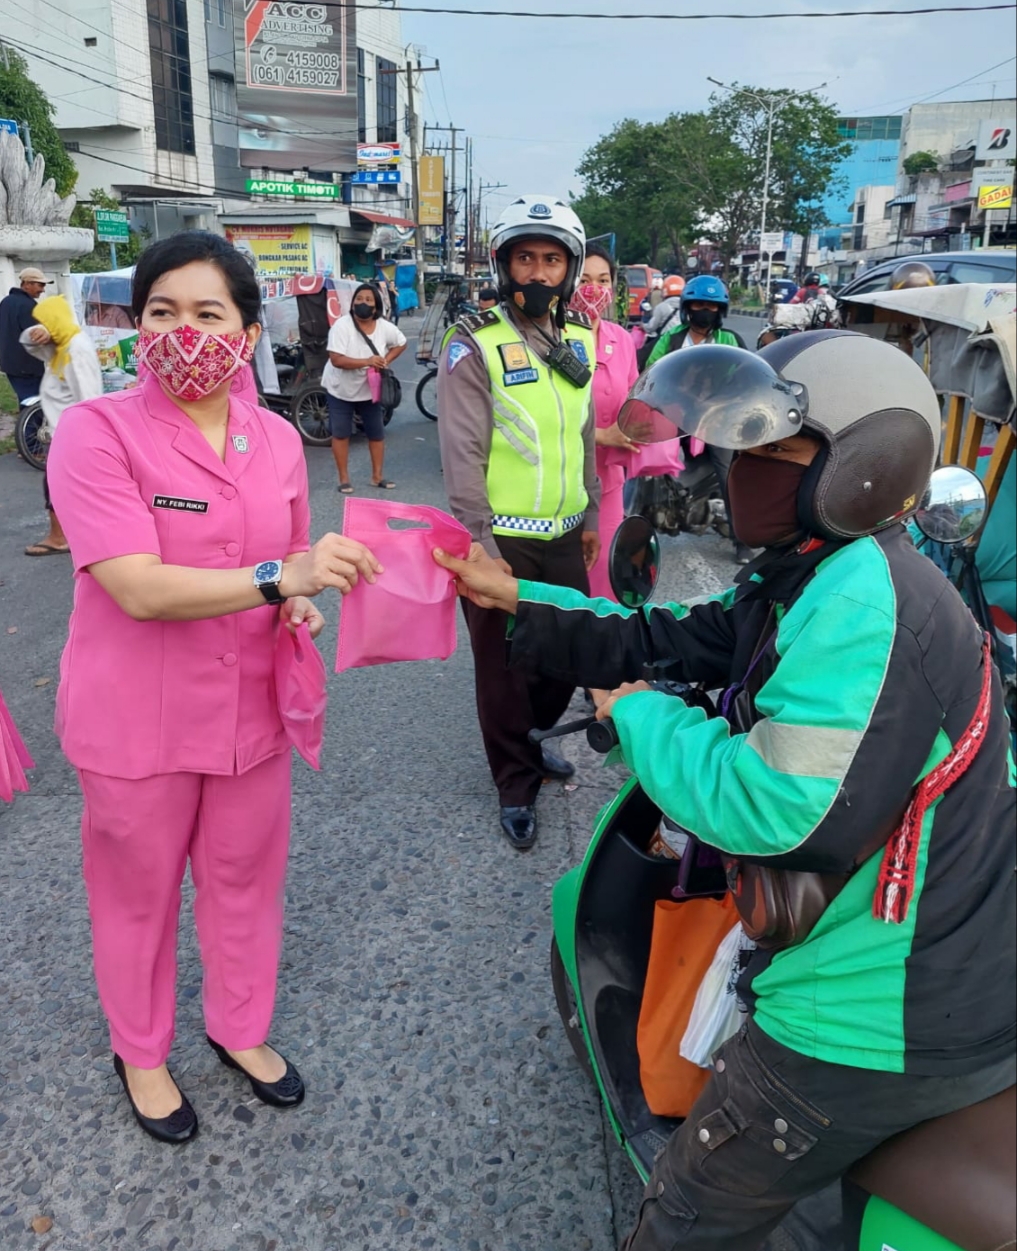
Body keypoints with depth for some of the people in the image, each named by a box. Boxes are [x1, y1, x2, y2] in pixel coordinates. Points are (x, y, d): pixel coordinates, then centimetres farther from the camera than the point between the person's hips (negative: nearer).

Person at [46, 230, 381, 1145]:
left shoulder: (278, 440, 1)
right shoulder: (96, 430, -15)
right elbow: (140, 588, -25)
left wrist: (300, 606, -7)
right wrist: (278, 577, -37)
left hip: (251, 710, 4)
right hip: (138, 720, -4)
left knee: (246, 878, 20)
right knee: (139, 894, 16)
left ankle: (240, 1027, 46)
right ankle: (139, 1052, 43)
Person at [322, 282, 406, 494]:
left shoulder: (384, 327, -10)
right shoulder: (342, 326, -22)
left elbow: (401, 343, 9)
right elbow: (336, 359, -29)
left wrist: (386, 360, -8)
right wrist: (367, 361, -37)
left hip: (370, 390, 3)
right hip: (341, 389, -3)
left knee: (377, 433, 8)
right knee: (340, 434, 2)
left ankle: (377, 476, 23)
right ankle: (344, 478, 13)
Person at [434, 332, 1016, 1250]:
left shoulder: (865, 597, -28)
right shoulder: (806, 580, 6)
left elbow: (776, 809, -34)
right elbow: (662, 641, 10)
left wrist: (641, 718, -18)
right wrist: (515, 598, 8)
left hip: (880, 1027, -9)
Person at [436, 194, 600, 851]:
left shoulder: (579, 338, 9)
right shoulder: (475, 346, -11)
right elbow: (464, 456, -15)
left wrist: (591, 514, 18)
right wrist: (482, 549, -18)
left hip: (564, 536, 6)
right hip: (501, 538, -6)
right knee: (504, 663, 7)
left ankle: (533, 740, 43)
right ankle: (517, 784, 25)